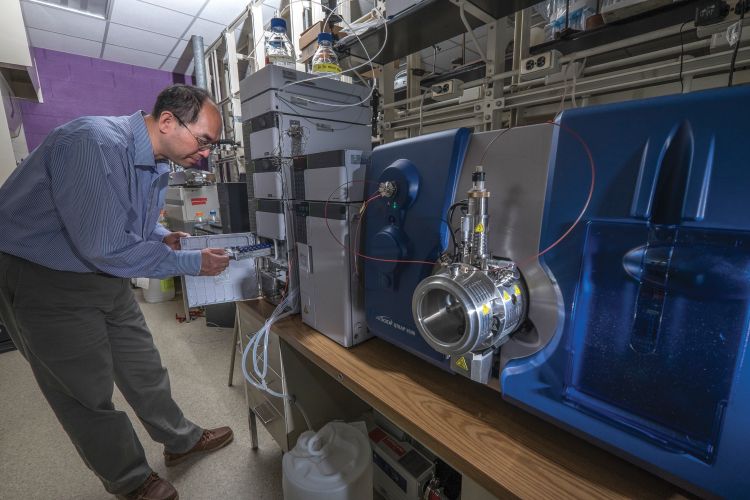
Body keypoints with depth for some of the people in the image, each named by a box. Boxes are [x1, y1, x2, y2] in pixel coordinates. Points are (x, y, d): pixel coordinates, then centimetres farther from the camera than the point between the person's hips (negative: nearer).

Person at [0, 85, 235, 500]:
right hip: (45, 282, -7)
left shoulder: (155, 162, 1)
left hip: (105, 277, 8)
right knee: (88, 393, 8)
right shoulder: (95, 144, -28)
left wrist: (163, 238, -5)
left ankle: (180, 441, 35)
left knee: (144, 368, 16)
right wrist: (191, 262, -25)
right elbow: (106, 247, -32)